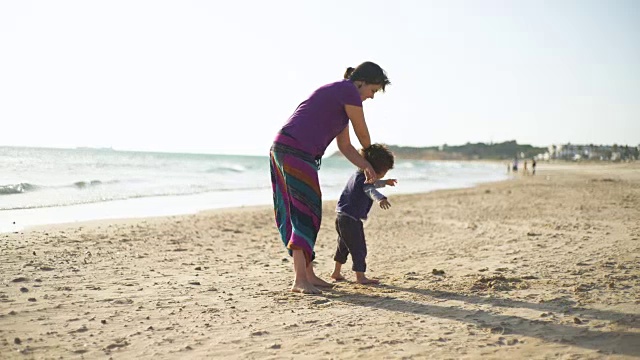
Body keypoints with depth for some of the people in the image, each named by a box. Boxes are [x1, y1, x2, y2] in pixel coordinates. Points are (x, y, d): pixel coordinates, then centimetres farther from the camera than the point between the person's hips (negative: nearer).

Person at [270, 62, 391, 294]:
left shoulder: (340, 96, 26)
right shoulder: (349, 92, -4)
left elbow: (345, 146, 25)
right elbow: (362, 134, 4)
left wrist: (366, 167, 11)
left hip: (282, 149, 10)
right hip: (296, 151, -10)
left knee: (305, 213, 12)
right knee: (305, 212, -11)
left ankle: (307, 274, 18)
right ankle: (300, 280, -12)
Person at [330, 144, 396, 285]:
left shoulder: (358, 175, 14)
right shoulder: (363, 178, -18)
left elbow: (372, 183, 37)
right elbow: (370, 190, -42)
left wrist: (385, 182, 48)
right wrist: (380, 199, -60)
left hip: (342, 216, 11)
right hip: (351, 218, -11)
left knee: (344, 245, 23)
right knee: (358, 248, -7)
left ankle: (336, 272, 34)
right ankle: (360, 276, -6)